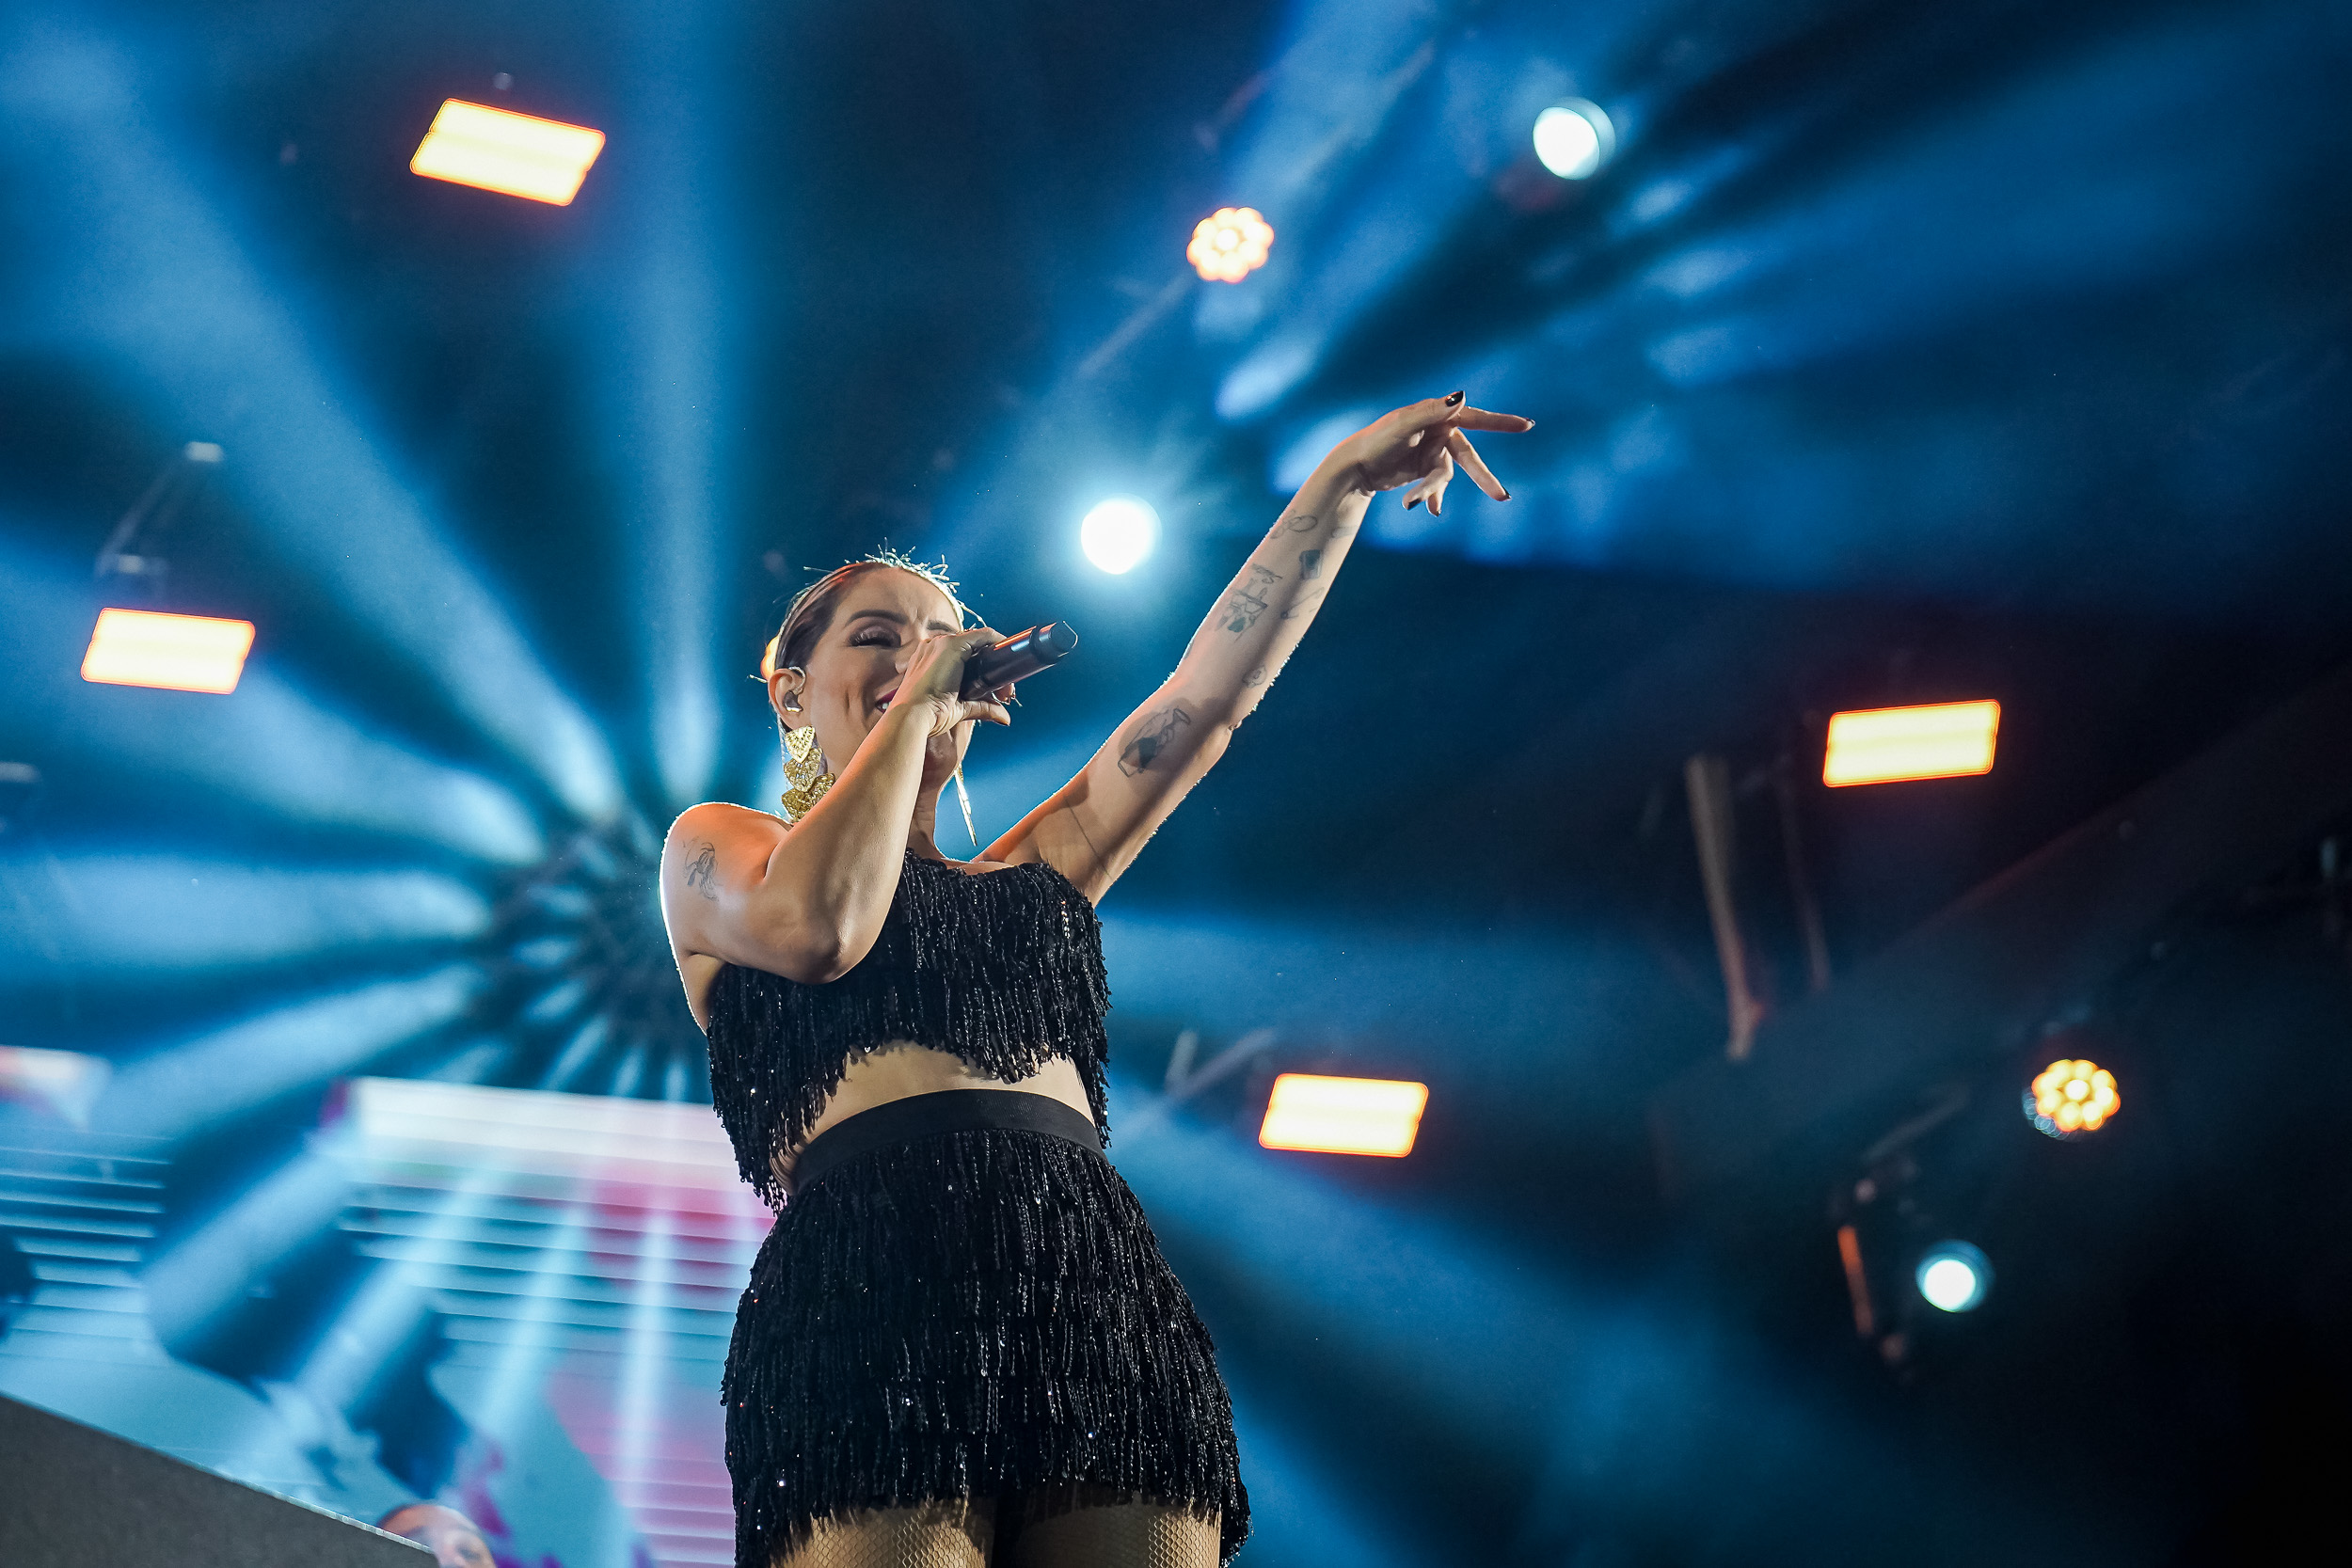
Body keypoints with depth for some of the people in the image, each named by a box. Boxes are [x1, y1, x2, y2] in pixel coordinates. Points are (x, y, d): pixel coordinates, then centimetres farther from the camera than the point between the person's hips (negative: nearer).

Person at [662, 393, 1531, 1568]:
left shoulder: (1027, 877, 31)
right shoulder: (716, 849, 21)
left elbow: (1207, 698, 24)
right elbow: (818, 927, -3)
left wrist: (1342, 484, 18)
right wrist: (911, 708, 11)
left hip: (1104, 1308, 4)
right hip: (876, 1289, -4)